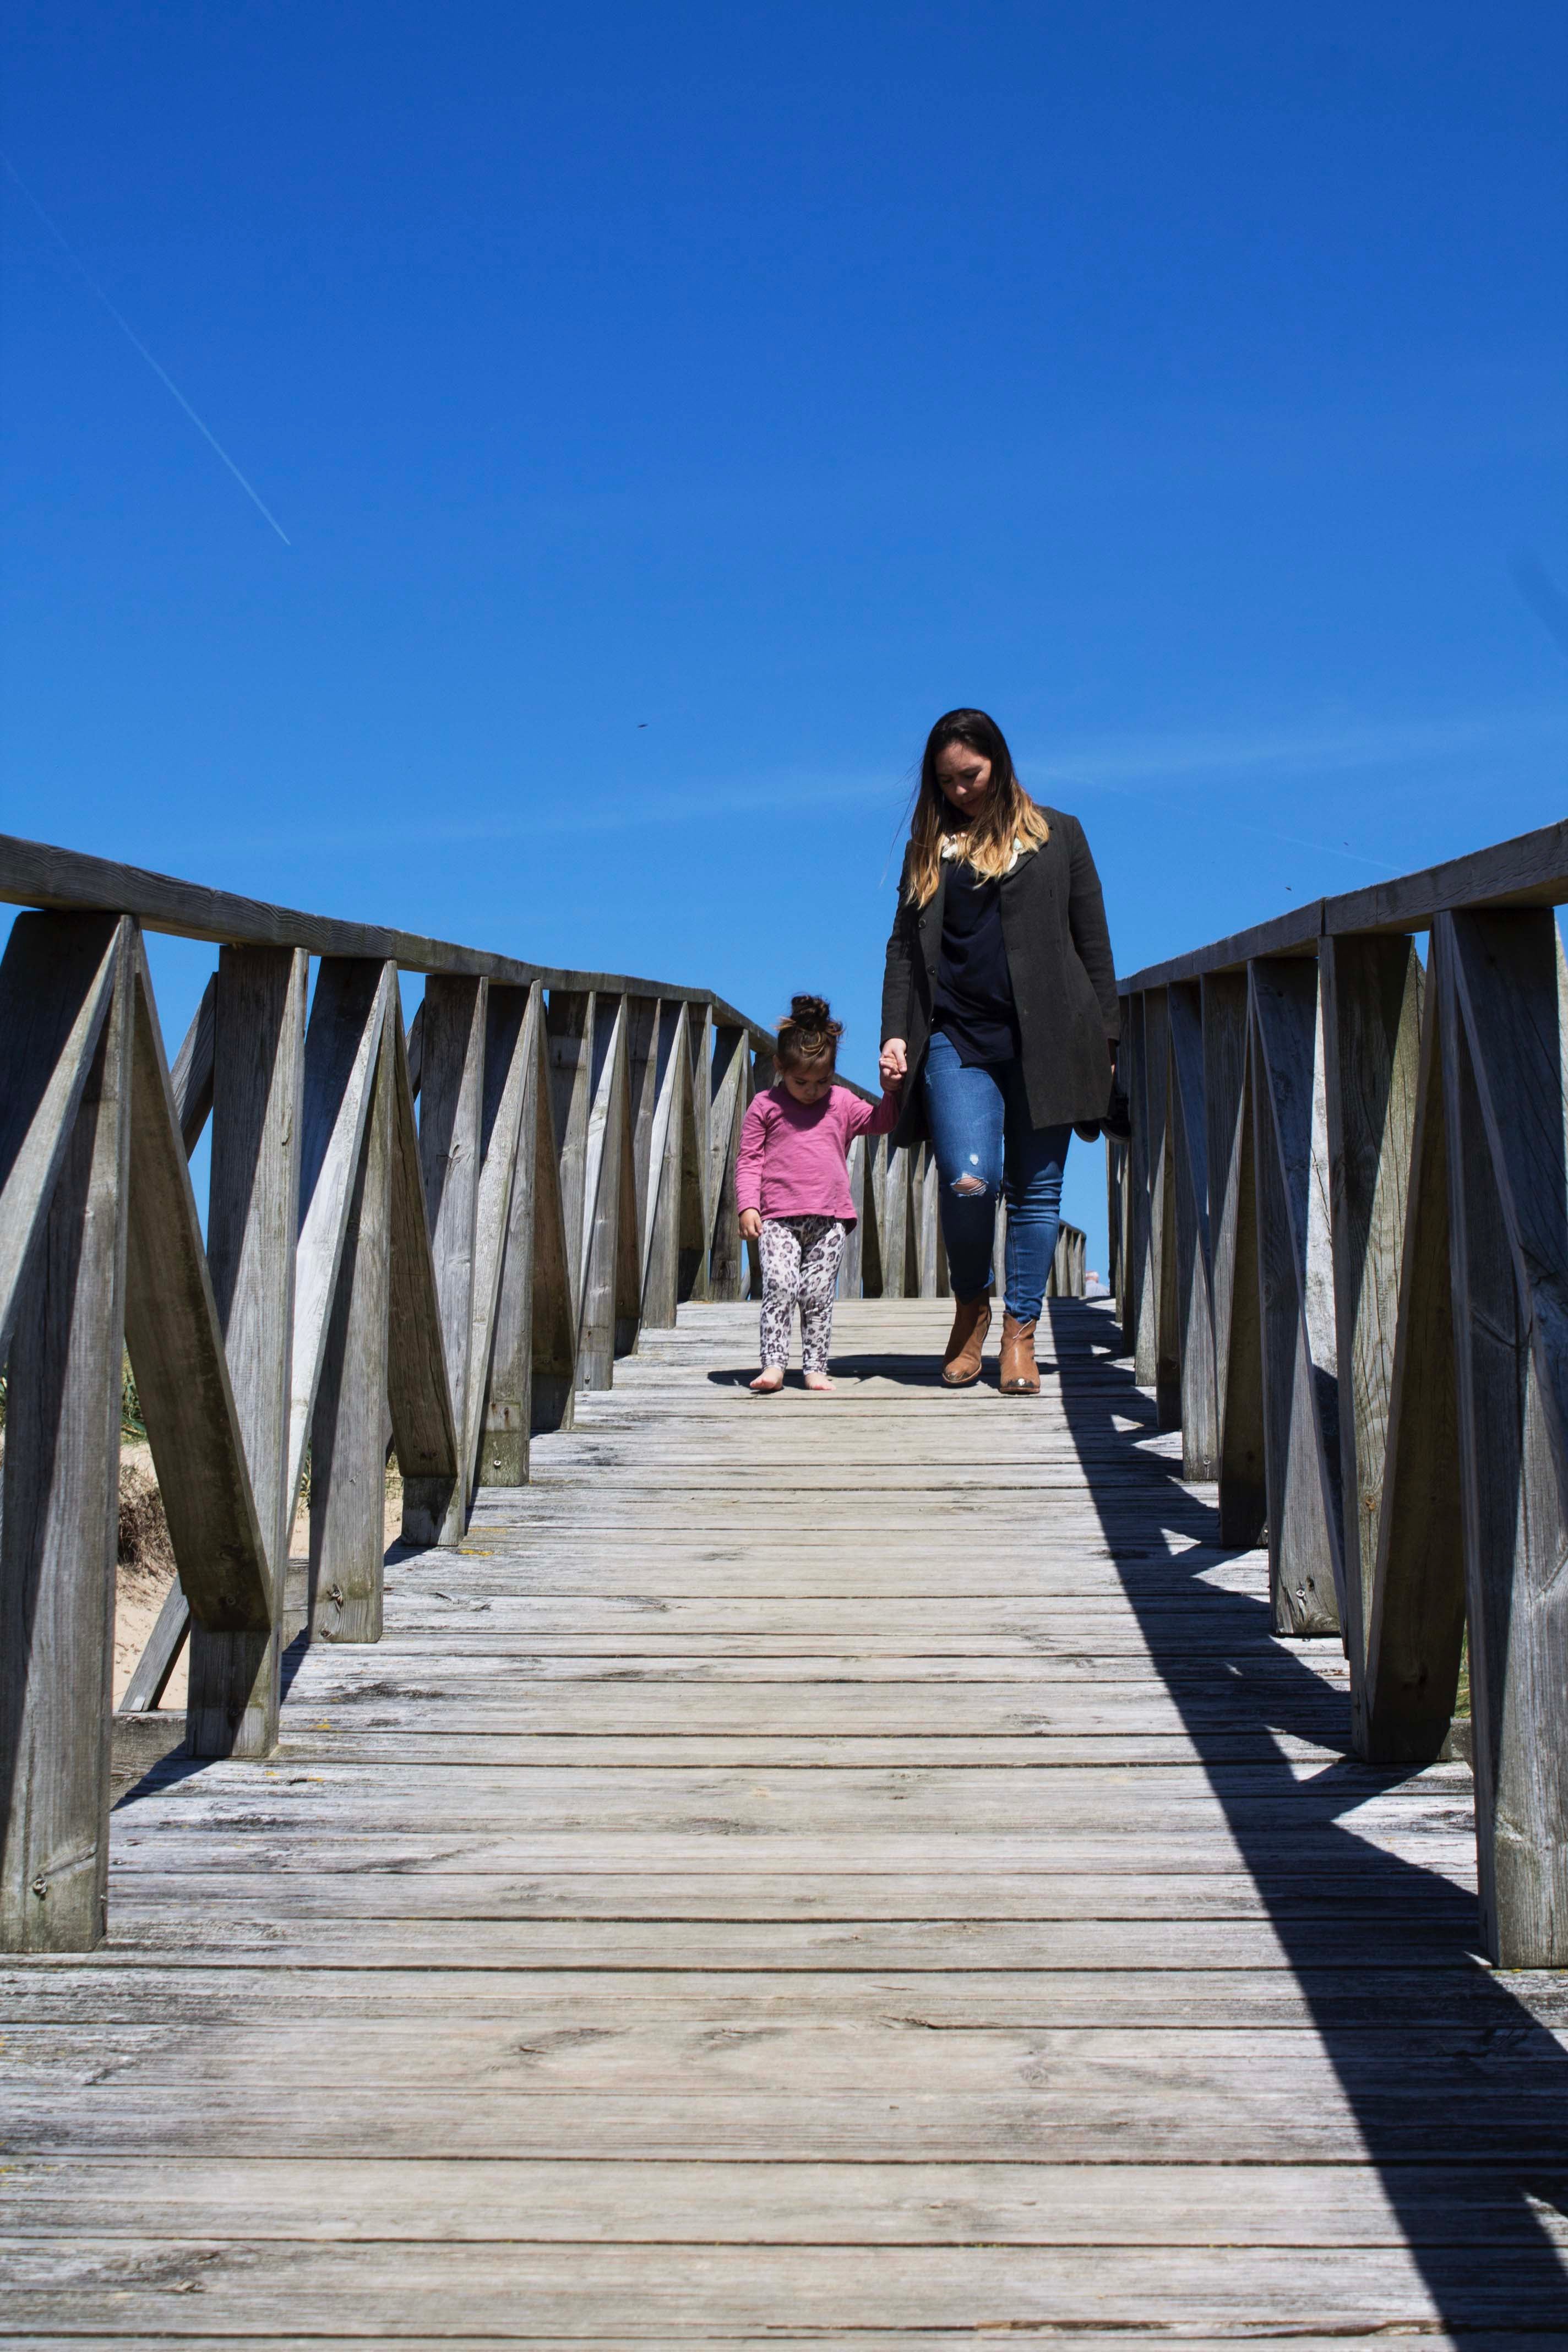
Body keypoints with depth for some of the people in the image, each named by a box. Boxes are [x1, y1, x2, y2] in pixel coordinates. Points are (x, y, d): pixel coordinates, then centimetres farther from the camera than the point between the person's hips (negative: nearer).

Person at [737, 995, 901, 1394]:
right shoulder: (765, 1107, 4)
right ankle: (773, 1364, -14)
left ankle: (816, 1368, 9)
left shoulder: (842, 1104, 12)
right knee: (779, 1285, -16)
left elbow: (882, 1121, 17)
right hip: (778, 1217, -2)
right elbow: (748, 1159, 4)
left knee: (818, 1295, 2)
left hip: (829, 1218, 2)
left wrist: (892, 1091, 0)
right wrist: (748, 1206, -6)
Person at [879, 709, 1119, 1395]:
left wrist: (1103, 1036, 5)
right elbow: (904, 946, 14)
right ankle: (970, 1306, 11)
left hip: (1045, 1039, 0)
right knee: (968, 1180, -14)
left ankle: (1019, 1332, 11)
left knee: (1036, 1188, 0)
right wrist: (896, 1032, 1)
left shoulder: (1057, 836, 12)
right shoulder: (930, 846, 16)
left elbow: (1092, 943, 11)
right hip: (956, 1039, 0)